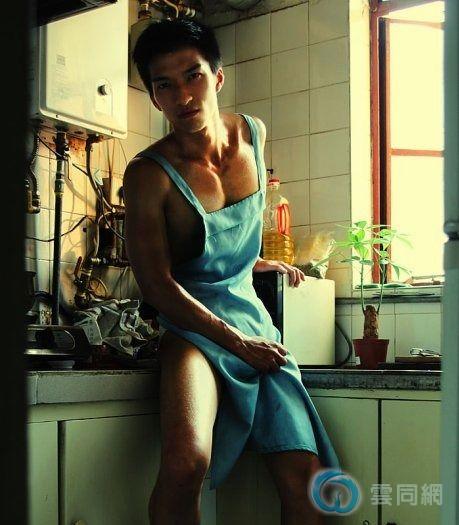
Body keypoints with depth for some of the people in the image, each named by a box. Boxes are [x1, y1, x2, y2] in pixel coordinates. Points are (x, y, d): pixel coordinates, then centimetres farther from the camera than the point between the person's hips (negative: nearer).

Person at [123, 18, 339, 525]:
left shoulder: (252, 134, 4)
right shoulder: (149, 173, -14)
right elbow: (157, 283, -13)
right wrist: (238, 343, -14)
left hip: (250, 313, 6)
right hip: (193, 324, -5)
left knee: (304, 478, -4)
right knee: (187, 463, -32)